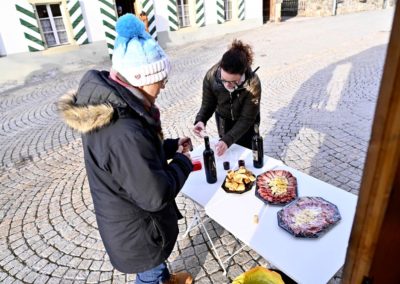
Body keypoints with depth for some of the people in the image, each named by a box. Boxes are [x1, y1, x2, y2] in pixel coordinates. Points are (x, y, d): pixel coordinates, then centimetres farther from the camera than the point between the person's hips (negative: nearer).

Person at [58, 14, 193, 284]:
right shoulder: (123, 132, -40)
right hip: (135, 229, -9)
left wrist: (171, 146, -1)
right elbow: (155, 195, -32)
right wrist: (183, 162, -17)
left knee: (157, 258, 36)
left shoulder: (108, 106, -8)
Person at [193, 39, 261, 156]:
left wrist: (228, 140, -41)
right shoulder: (211, 76, -29)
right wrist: (200, 120, -35)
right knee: (225, 151, 18)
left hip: (246, 122, -2)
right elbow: (208, 104, -14)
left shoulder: (252, 84, -36)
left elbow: (246, 119, -29)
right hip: (223, 120, 2)